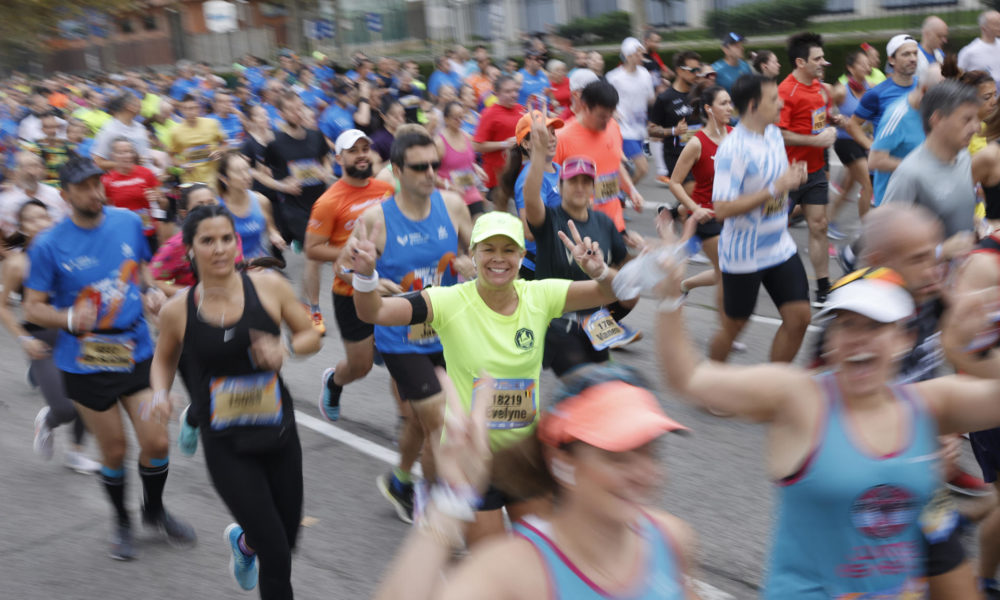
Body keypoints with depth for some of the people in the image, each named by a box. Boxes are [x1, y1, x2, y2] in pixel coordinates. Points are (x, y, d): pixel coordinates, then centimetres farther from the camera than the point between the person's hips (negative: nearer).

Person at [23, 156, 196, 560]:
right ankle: (121, 521, 34)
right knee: (114, 450, 7)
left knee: (157, 443, -1)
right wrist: (68, 319, -26)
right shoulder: (48, 246, -11)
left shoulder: (129, 222, -1)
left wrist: (153, 293, -3)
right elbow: (32, 308, -6)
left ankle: (154, 510, 29)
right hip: (85, 364, -2)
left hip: (137, 352, 3)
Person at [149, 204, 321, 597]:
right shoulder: (177, 310, -7)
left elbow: (311, 336, 3)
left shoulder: (269, 286, -7)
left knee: (287, 539, 16)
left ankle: (243, 540, 51)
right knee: (277, 556, -7)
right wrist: (160, 394, -7)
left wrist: (285, 349, -17)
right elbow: (164, 359, 12)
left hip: (279, 435, 2)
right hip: (226, 447, -2)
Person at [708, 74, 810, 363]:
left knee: (799, 317, 4)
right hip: (744, 255, -7)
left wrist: (793, 177, -1)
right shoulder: (733, 148, -22)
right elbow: (722, 209, -28)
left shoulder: (774, 134, 5)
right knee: (733, 326, 8)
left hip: (780, 248, 7)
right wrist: (775, 189, -27)